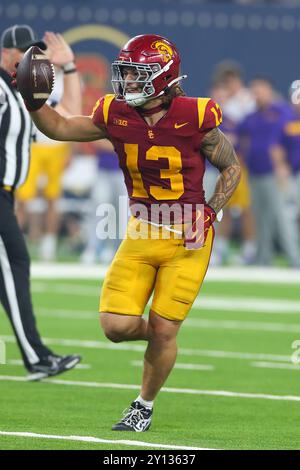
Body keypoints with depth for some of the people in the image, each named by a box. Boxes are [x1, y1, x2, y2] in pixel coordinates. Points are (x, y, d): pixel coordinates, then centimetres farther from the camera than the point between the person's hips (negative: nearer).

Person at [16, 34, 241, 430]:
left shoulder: (194, 118, -14)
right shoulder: (116, 116, -4)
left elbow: (231, 167, -1)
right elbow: (59, 128, 8)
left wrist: (210, 213, -12)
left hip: (187, 239, -4)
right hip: (141, 234, 4)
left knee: (163, 332, -2)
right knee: (117, 325, -9)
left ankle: (145, 406, 22)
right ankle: (161, 337, 25)